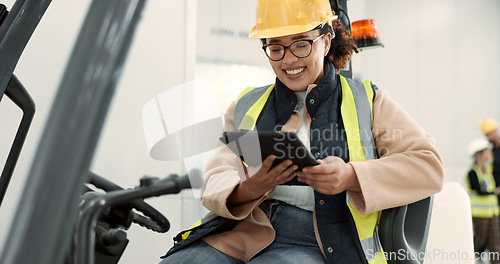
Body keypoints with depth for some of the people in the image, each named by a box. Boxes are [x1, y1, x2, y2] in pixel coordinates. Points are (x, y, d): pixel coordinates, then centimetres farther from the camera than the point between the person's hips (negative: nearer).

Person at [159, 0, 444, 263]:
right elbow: (216, 184, 9)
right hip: (240, 232, 3)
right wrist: (250, 189, -17)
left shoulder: (367, 100, 13)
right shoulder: (246, 107, 19)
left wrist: (351, 177, -16)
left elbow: (430, 165, 2)